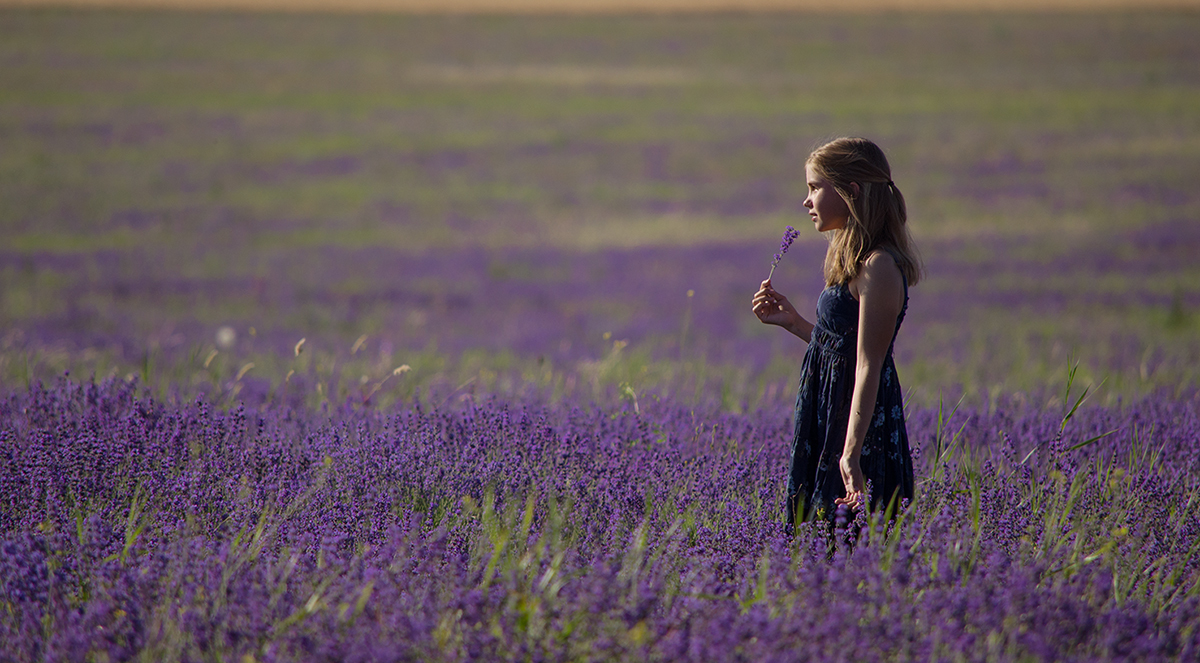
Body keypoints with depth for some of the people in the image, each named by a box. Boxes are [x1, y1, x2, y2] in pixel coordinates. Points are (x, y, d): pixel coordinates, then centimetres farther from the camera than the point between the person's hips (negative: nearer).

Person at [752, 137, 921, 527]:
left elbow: (868, 366, -23)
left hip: (861, 428, -10)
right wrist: (793, 322, 13)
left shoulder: (879, 268, -18)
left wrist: (851, 453, -27)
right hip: (828, 426, 10)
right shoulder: (854, 261, 13)